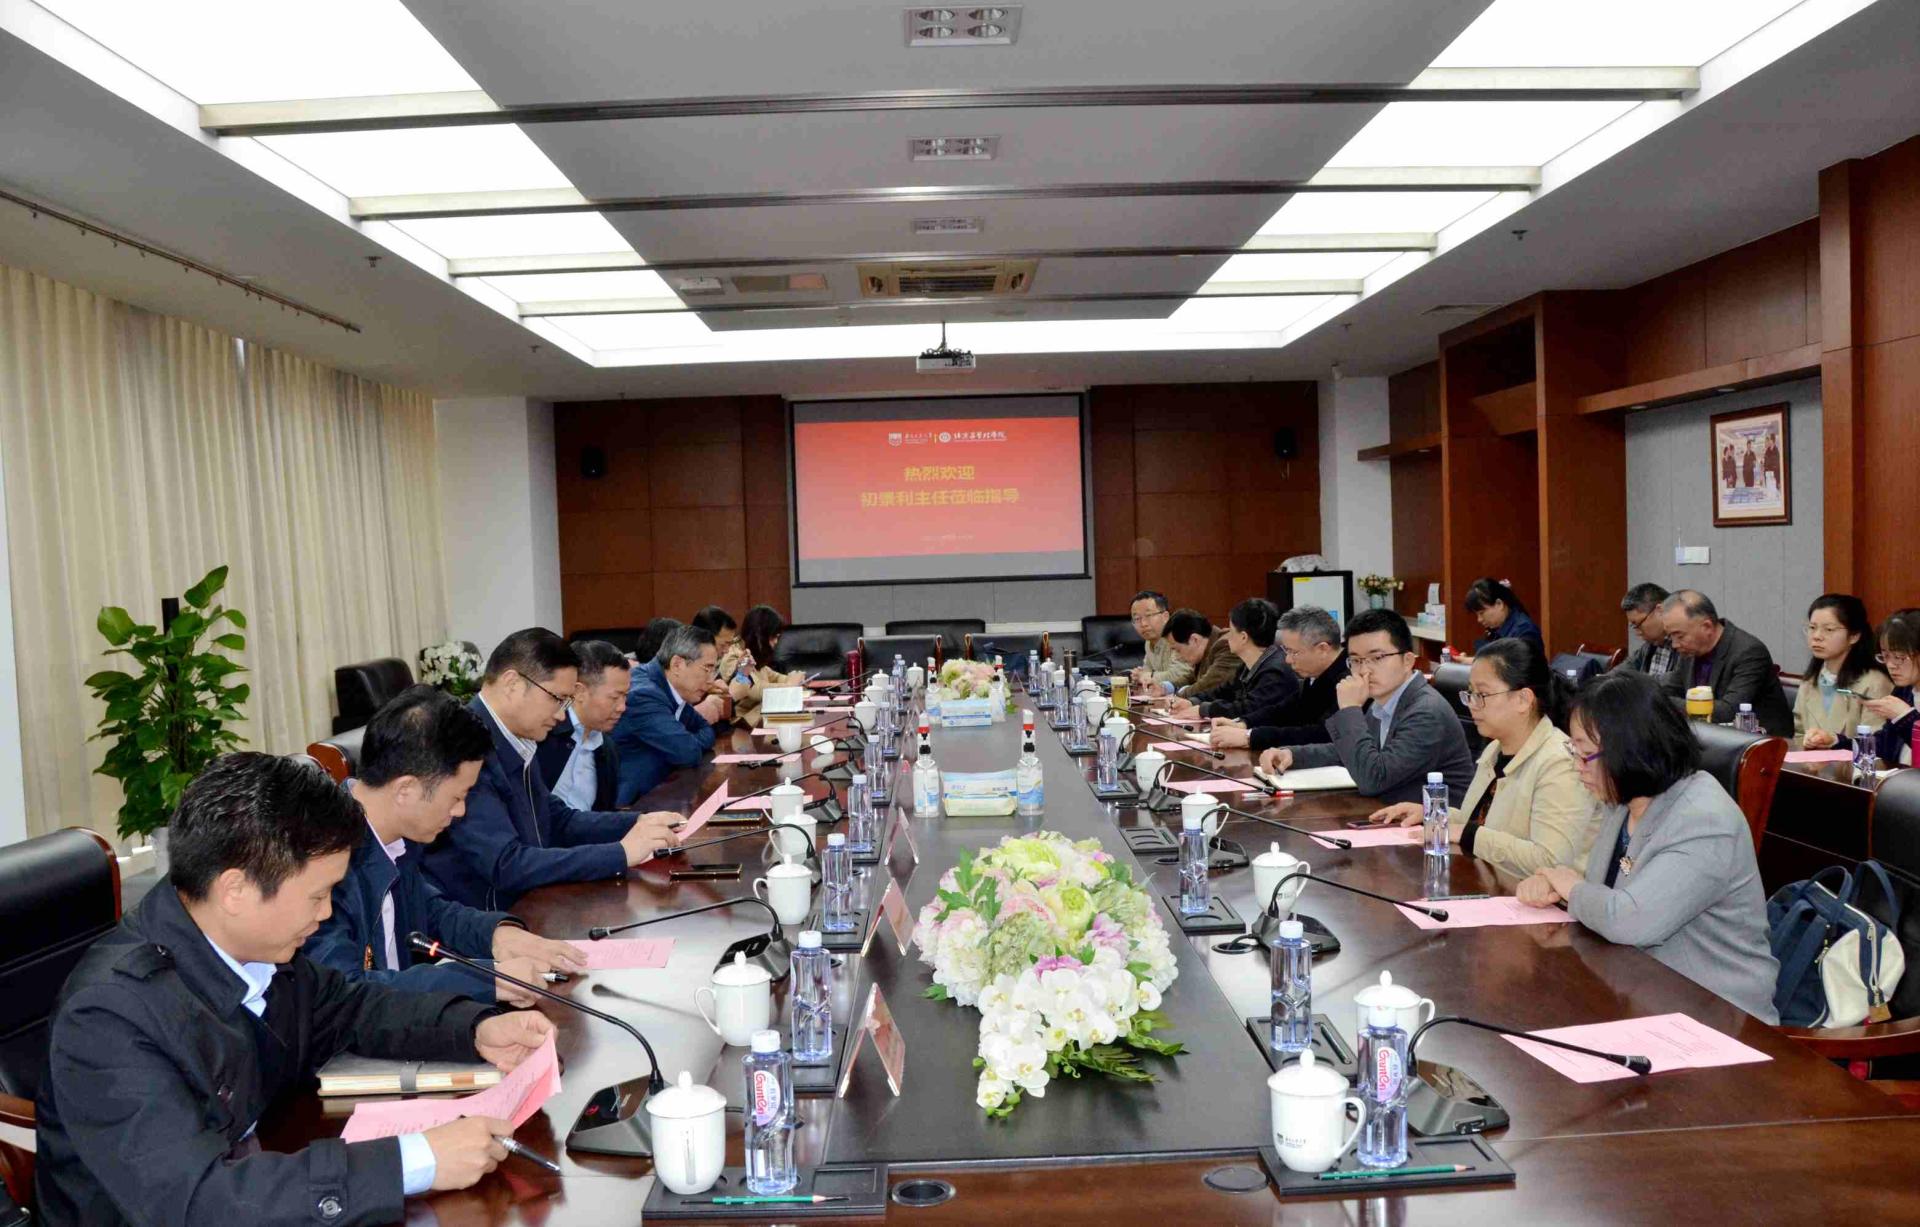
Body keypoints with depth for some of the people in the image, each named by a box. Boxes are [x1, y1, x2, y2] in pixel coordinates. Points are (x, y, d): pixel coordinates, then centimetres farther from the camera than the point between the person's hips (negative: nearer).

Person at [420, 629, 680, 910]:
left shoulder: (516, 741, 5)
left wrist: (638, 823, 0)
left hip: (523, 909, 8)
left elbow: (559, 820, 15)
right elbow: (506, 865, -26)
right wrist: (622, 853, -23)